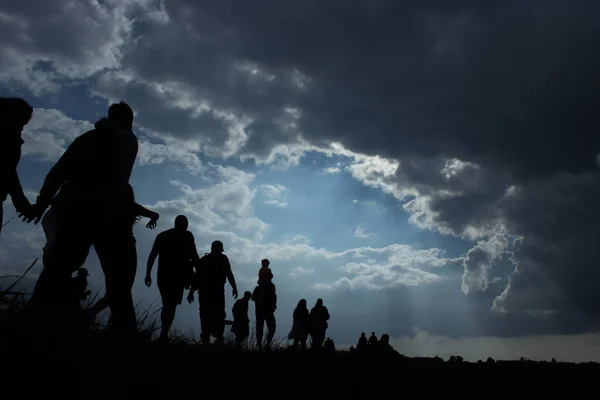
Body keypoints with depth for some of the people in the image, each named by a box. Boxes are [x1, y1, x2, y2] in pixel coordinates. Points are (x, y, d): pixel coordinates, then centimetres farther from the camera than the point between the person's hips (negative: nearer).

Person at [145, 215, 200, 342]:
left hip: (163, 274, 4)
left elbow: (152, 255, 11)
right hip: (178, 274, -4)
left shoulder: (162, 235, 18)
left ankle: (164, 333, 12)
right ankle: (164, 333, -21)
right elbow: (193, 255, -4)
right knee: (171, 305, -5)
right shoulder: (187, 235, 6)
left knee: (167, 304, 15)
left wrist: (148, 274, 9)